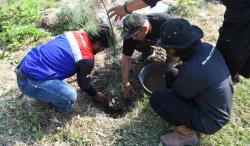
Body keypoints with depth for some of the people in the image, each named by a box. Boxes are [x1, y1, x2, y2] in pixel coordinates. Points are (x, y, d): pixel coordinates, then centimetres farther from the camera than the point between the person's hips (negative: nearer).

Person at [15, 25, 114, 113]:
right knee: (70, 96, -19)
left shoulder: (77, 34, 4)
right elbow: (84, 84, 1)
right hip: (30, 81, -9)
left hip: (26, 64, 9)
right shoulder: (87, 59, -17)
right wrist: (96, 95, 20)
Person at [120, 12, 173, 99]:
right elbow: (125, 58, -27)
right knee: (135, 44, -26)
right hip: (150, 39, 3)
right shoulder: (133, 32, -33)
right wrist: (126, 84, -26)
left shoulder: (166, 22, -42)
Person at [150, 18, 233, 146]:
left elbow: (178, 93, -13)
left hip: (211, 120, -8)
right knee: (171, 73, 6)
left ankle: (186, 133, 3)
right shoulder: (207, 47, -13)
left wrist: (163, 91, 6)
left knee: (156, 98, -14)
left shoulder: (191, 72, -35)